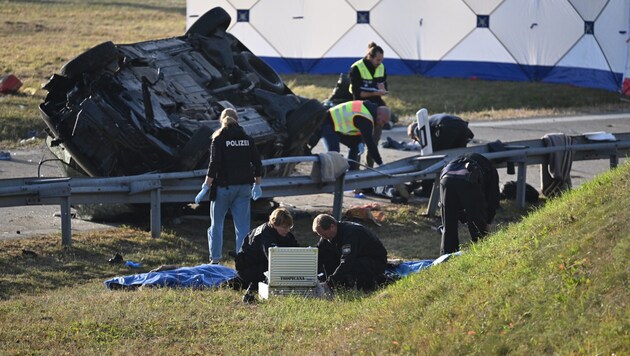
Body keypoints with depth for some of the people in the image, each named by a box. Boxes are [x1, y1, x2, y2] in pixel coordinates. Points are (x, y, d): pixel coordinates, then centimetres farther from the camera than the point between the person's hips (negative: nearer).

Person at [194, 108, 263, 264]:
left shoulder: (219, 140, -7)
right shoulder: (248, 139, 5)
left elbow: (214, 166, -14)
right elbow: (257, 164, 8)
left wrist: (206, 187, -10)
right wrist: (257, 185, 19)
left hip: (224, 187, -3)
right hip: (244, 186, 3)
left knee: (216, 223, 11)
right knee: (242, 225, 5)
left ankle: (215, 259, 11)